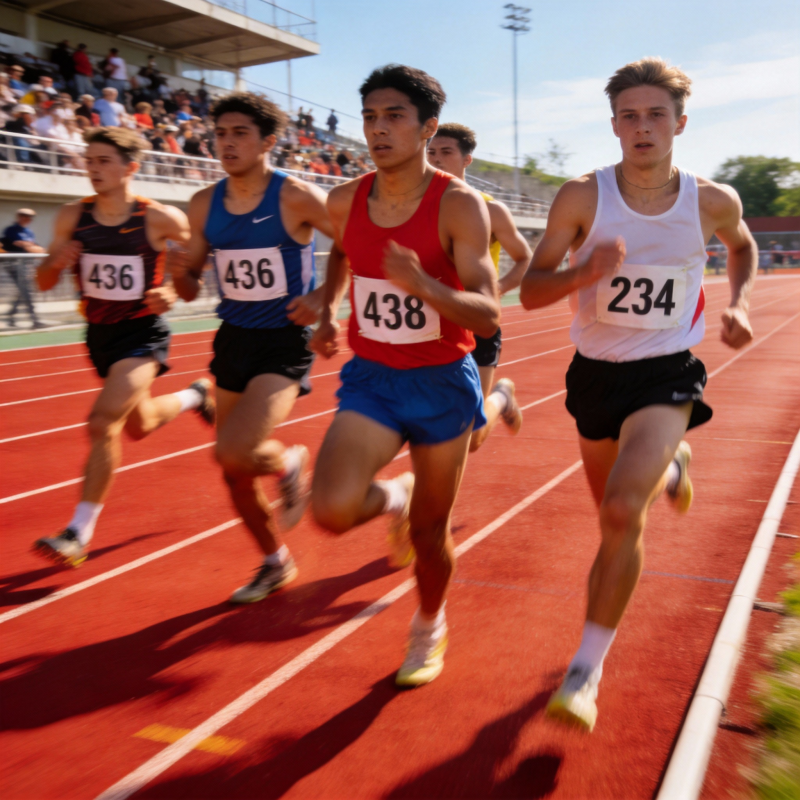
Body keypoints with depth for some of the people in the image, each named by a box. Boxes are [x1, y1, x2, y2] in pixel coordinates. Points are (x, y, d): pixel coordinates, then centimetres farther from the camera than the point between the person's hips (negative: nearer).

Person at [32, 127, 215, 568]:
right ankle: (195, 395, 53)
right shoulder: (72, 217, -2)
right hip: (99, 333, 6)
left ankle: (79, 534, -11)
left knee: (103, 422, -22)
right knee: (139, 425, 22)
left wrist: (174, 290, -17)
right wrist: (55, 262, -20)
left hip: (142, 333, -6)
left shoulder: (158, 218, -14)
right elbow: (44, 283, 4)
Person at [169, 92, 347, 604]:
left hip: (285, 342, -6)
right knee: (234, 472, 11)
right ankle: (276, 564, 33)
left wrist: (324, 297, -16)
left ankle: (290, 464, 12)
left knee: (233, 451, -25)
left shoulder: (295, 197, -13)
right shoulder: (204, 205, 3)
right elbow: (191, 289, 11)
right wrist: (180, 272, -11)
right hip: (234, 339, 6)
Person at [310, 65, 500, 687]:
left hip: (442, 382, -3)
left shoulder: (459, 205, -16)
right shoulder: (345, 202, -2)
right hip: (371, 377, 3)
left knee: (430, 528, 10)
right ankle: (394, 497, 19)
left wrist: (423, 284, -39)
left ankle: (430, 628, 41)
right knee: (332, 509, -19)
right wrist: (328, 311, 12)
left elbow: (488, 316, -23)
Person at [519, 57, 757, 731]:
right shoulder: (583, 197, -10)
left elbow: (743, 246, 19)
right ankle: (671, 471, 55)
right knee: (618, 521, 17)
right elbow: (531, 290, -10)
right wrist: (584, 273, -29)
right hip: (596, 372, 2)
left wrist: (740, 304, 3)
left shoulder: (713, 201, -5)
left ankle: (587, 670, -9)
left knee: (620, 511, -24)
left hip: (667, 376, -2)